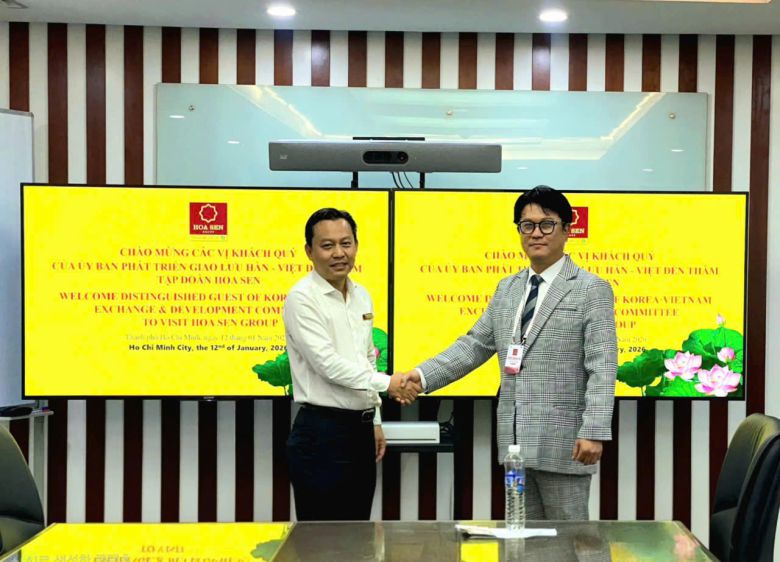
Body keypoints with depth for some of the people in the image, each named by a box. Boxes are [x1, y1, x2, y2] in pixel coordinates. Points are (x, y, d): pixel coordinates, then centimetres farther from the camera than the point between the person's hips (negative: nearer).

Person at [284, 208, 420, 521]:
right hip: (321, 433, -8)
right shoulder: (302, 299, -12)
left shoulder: (362, 297, 13)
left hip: (360, 428, 8)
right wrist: (387, 383, -26)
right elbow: (329, 364, -20)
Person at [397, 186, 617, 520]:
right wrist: (423, 376, 1)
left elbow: (602, 368, -12)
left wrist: (594, 432, -20)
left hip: (562, 442, -6)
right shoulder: (507, 289, 14)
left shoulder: (592, 290, -5)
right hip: (515, 440, 6)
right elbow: (475, 345, 14)